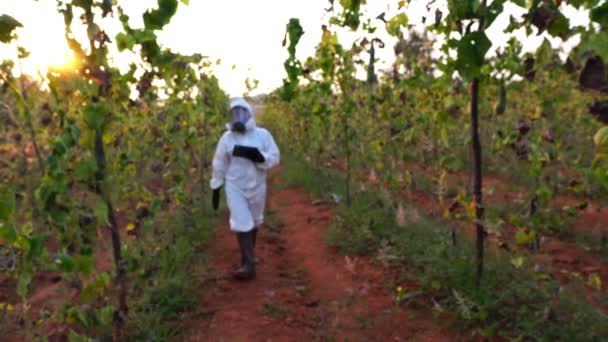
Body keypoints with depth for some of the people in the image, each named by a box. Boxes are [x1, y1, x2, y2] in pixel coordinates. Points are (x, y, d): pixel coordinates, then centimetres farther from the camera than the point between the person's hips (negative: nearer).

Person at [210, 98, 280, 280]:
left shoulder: (262, 134, -6)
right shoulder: (227, 137, -3)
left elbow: (274, 158, -10)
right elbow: (219, 164, 3)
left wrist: (254, 155, -25)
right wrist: (215, 188, 5)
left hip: (256, 186, 1)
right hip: (235, 187, -1)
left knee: (253, 222, 16)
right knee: (241, 223, -10)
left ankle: (248, 256, 38)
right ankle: (249, 264, -5)